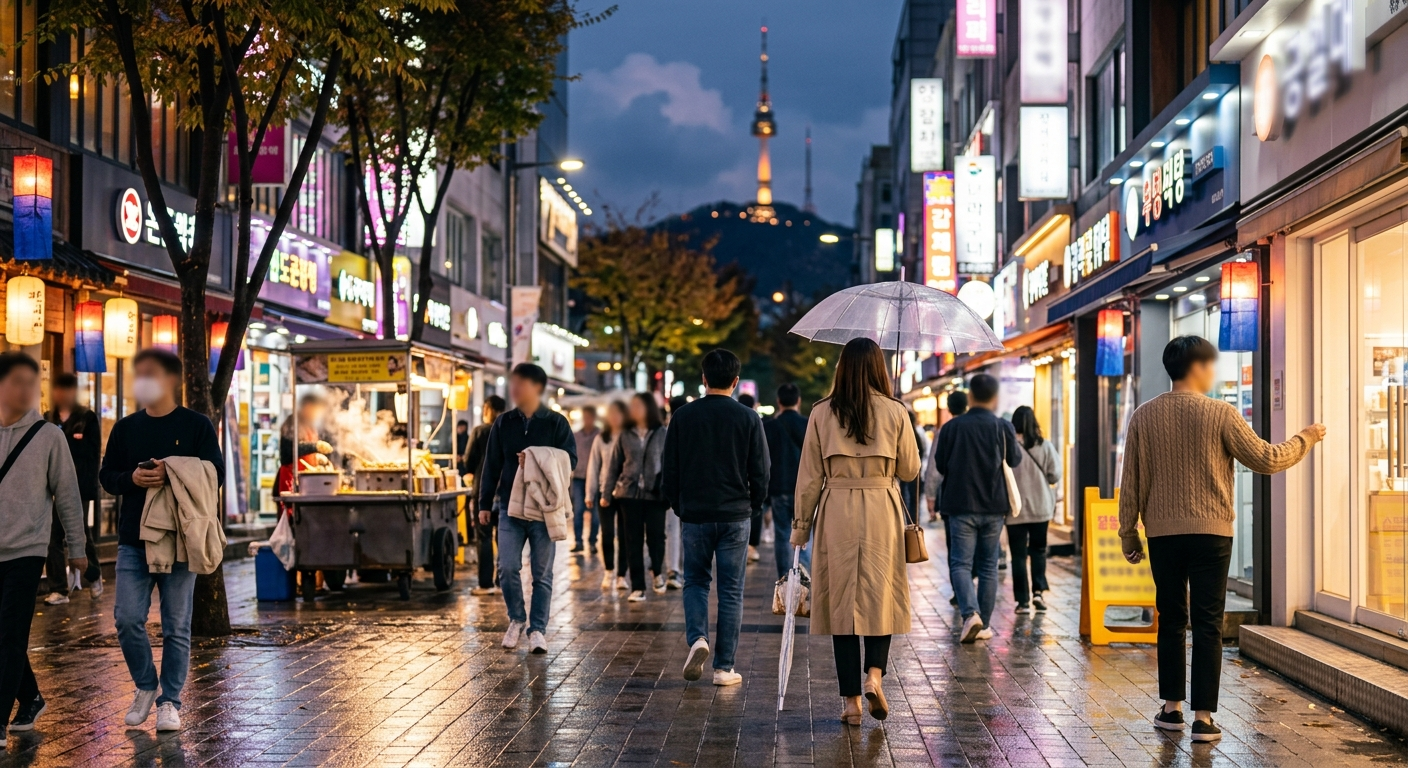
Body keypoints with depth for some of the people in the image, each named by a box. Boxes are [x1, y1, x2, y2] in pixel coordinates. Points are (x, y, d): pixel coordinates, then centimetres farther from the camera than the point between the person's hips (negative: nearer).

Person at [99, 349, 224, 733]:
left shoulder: (197, 425, 1)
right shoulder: (125, 428, 11)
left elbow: (215, 474, -4)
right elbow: (106, 476, 11)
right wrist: (132, 479, -12)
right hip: (133, 539, 3)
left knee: (176, 626, 2)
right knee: (127, 619, -5)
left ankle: (170, 701, 13)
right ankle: (145, 687, 17)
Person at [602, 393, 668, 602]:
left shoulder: (663, 434, 1)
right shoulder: (625, 436, 7)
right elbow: (614, 466, 10)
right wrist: (607, 494, 9)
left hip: (655, 494, -2)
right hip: (629, 493, 2)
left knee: (655, 537, -4)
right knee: (633, 541, 3)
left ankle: (657, 572, 25)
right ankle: (638, 587, 10)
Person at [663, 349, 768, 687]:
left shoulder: (683, 417, -1)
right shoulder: (748, 419, -3)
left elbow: (670, 471, 2)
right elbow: (760, 473, -1)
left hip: (695, 515, 1)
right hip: (736, 516, 0)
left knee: (695, 581, 17)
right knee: (731, 591, 5)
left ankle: (697, 638, -8)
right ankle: (724, 667, 6)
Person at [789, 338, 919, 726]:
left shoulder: (822, 413, 0)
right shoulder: (895, 412, 0)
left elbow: (809, 475, 2)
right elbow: (910, 470, 6)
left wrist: (801, 525, 10)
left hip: (836, 512, 0)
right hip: (882, 511, 0)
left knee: (842, 602, 4)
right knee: (881, 597, 12)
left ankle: (851, 700, 5)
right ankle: (874, 674, -9)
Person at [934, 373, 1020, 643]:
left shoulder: (952, 427, -6)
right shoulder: (1003, 427, -5)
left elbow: (941, 465, 1)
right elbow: (1015, 460, 7)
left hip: (961, 505, -2)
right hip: (994, 506, 2)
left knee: (961, 563, 1)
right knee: (988, 566, 12)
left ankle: (970, 613, -22)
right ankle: (984, 625, 13)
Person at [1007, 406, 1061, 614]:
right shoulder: (1045, 446, -5)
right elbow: (1055, 476, -2)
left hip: (1015, 509, -2)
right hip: (1041, 507, 2)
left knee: (1019, 554, 5)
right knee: (1039, 550, 17)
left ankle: (1023, 600, 4)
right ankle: (1038, 591, 1)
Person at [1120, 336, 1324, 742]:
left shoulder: (1144, 416, 1)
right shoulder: (1220, 414, -7)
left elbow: (1131, 482, 3)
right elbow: (1265, 459, -4)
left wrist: (1128, 534, 12)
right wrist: (1305, 438, 13)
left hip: (1163, 534, 3)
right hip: (1210, 533, -3)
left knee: (1171, 621, 13)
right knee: (1207, 625, 1)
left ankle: (1172, 707, 17)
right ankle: (1203, 717, 0)